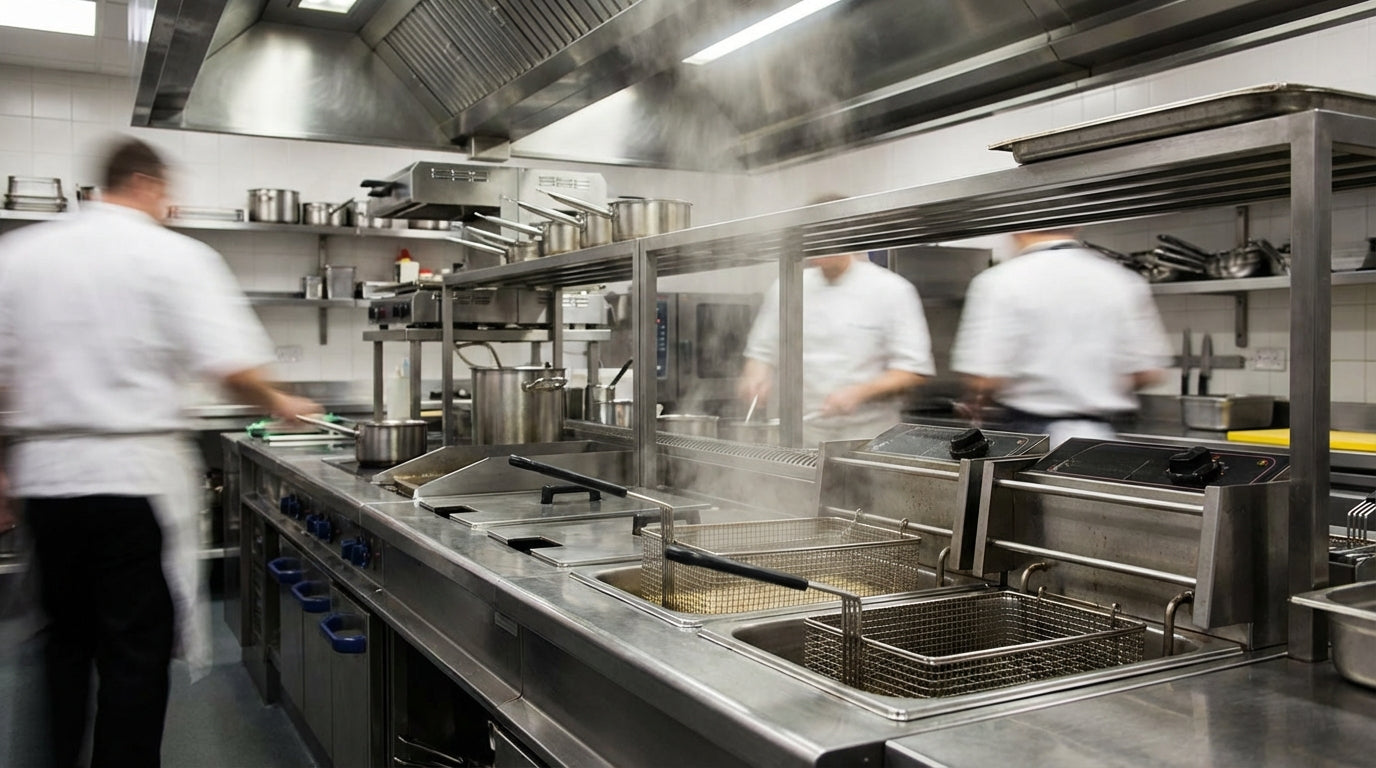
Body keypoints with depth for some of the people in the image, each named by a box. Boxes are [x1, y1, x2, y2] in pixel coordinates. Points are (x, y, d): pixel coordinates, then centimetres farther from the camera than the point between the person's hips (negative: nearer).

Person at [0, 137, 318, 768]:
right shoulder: (176, 256, -7)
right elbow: (235, 371, -15)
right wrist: (279, 405, 4)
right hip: (136, 474, -5)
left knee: (66, 638, 20)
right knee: (135, 651, 4)